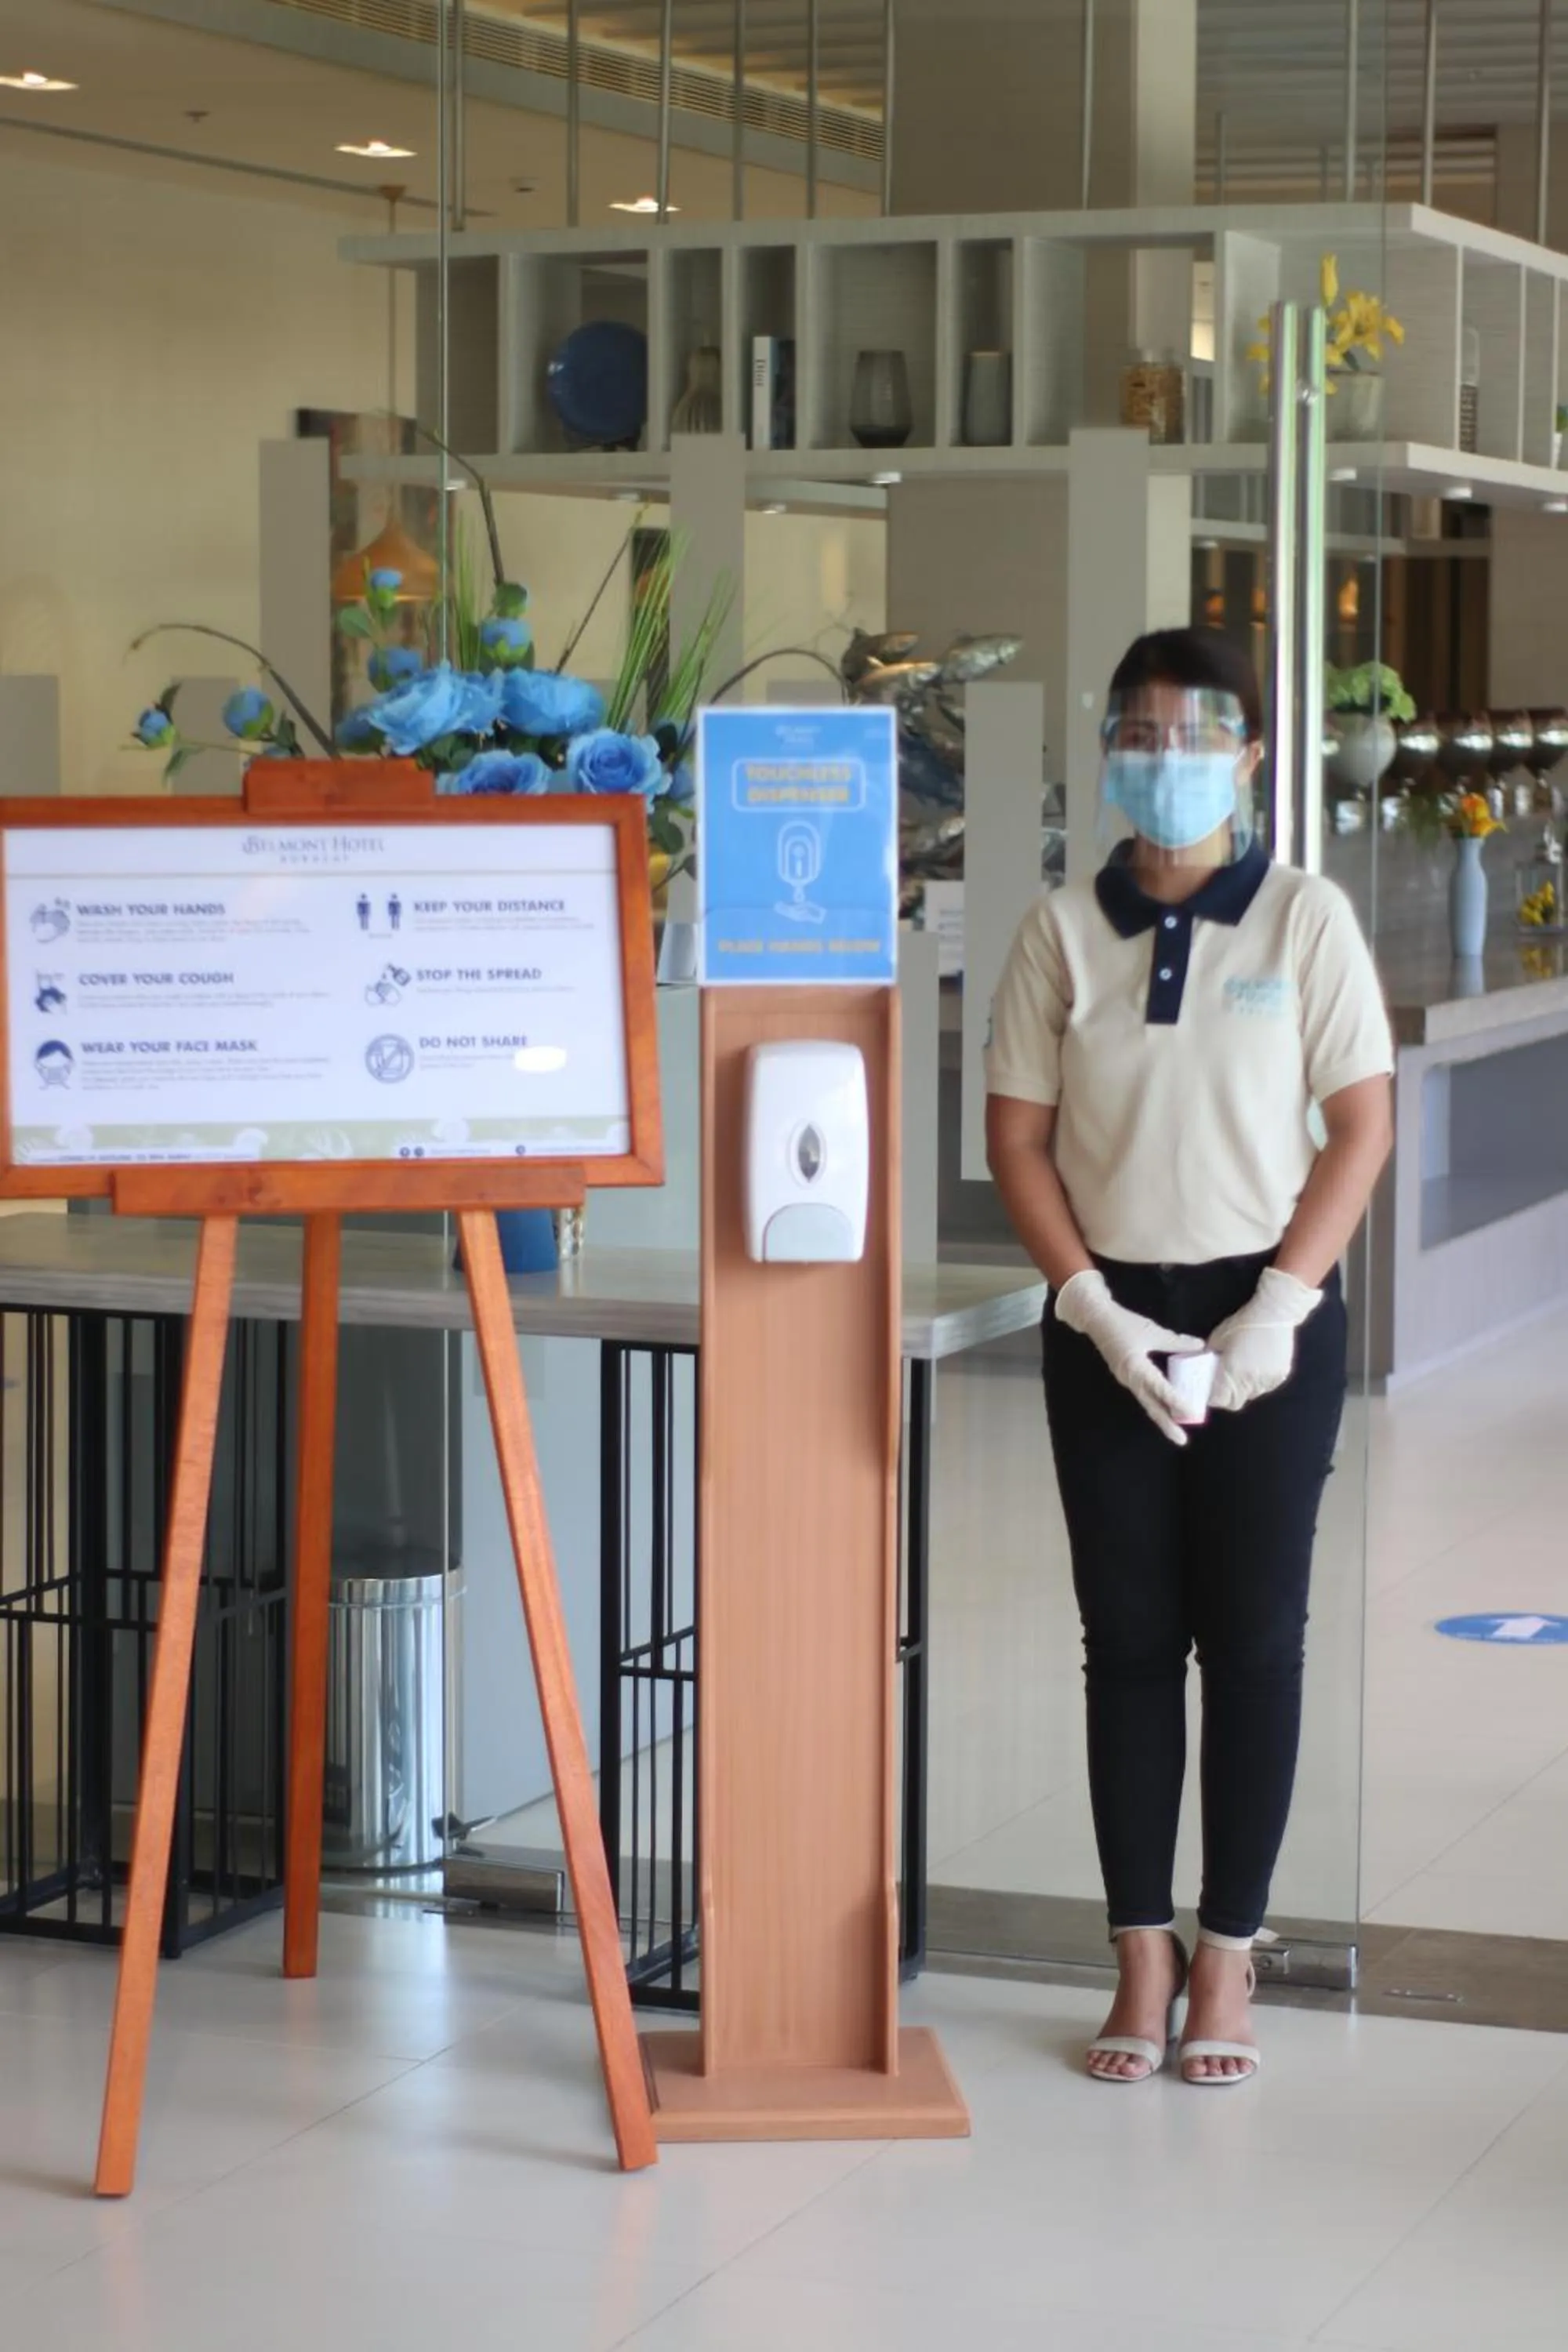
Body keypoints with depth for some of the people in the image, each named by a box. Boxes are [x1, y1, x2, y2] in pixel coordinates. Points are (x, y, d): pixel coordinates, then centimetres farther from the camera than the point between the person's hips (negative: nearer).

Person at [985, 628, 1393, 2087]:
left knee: (1254, 1637, 3)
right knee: (1128, 1639, 5)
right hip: (1109, 1321, 1)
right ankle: (1141, 1961, 13)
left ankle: (1226, 1960, 12)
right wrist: (1097, 1310, -9)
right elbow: (1018, 1137, 1)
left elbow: (1361, 1126, -3)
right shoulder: (1062, 930, 2)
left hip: (1268, 1319, -1)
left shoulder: (1306, 921, -2)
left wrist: (1276, 1308, -11)